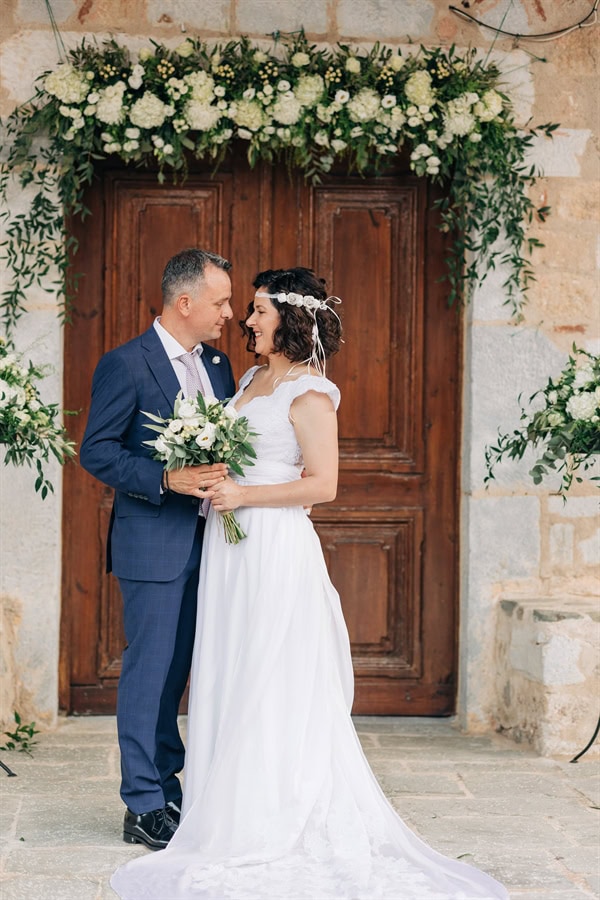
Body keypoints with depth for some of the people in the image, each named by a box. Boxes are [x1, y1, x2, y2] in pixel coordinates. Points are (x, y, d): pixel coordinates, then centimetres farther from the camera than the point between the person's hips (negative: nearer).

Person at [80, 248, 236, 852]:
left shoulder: (217, 364, 13)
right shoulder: (126, 365, -10)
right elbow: (96, 451, -13)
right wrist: (168, 479, -23)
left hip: (203, 544, 7)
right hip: (152, 547, -7)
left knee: (174, 671, 14)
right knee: (149, 672, -2)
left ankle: (166, 791, 23)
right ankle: (144, 808, 5)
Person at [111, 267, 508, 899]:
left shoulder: (309, 393, -10)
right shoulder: (252, 380, 15)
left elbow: (322, 483, -16)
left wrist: (244, 495, -17)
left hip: (275, 547, -9)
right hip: (232, 546, 9)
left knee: (271, 684, -4)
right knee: (230, 680, 9)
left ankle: (274, 823, 4)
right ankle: (235, 809, 15)